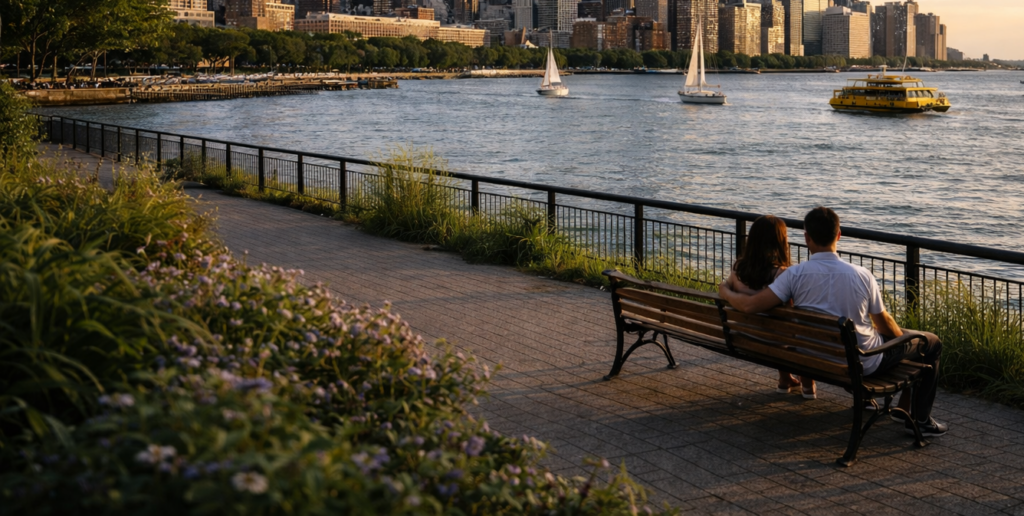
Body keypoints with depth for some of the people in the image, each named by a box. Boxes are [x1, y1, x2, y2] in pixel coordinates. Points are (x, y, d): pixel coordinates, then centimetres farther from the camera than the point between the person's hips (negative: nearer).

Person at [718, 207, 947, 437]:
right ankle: (920, 420, 22)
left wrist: (725, 291, -4)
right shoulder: (861, 275, -19)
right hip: (864, 362, -4)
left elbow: (750, 305, -26)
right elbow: (884, 323, -6)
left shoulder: (794, 274, -18)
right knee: (931, 344, 19)